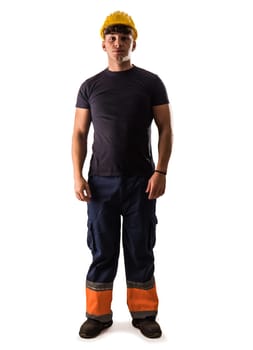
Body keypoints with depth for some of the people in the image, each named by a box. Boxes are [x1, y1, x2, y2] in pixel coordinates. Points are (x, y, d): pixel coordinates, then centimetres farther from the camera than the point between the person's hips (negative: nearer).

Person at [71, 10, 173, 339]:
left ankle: (144, 314, 21)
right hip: (101, 181, 1)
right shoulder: (90, 86, 7)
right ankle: (98, 315, 21)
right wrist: (78, 175, -3)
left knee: (141, 250, 7)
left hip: (141, 181, -1)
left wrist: (160, 172, -8)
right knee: (102, 251, 8)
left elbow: (165, 129, 2)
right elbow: (79, 133, 7)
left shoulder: (151, 82, 3)